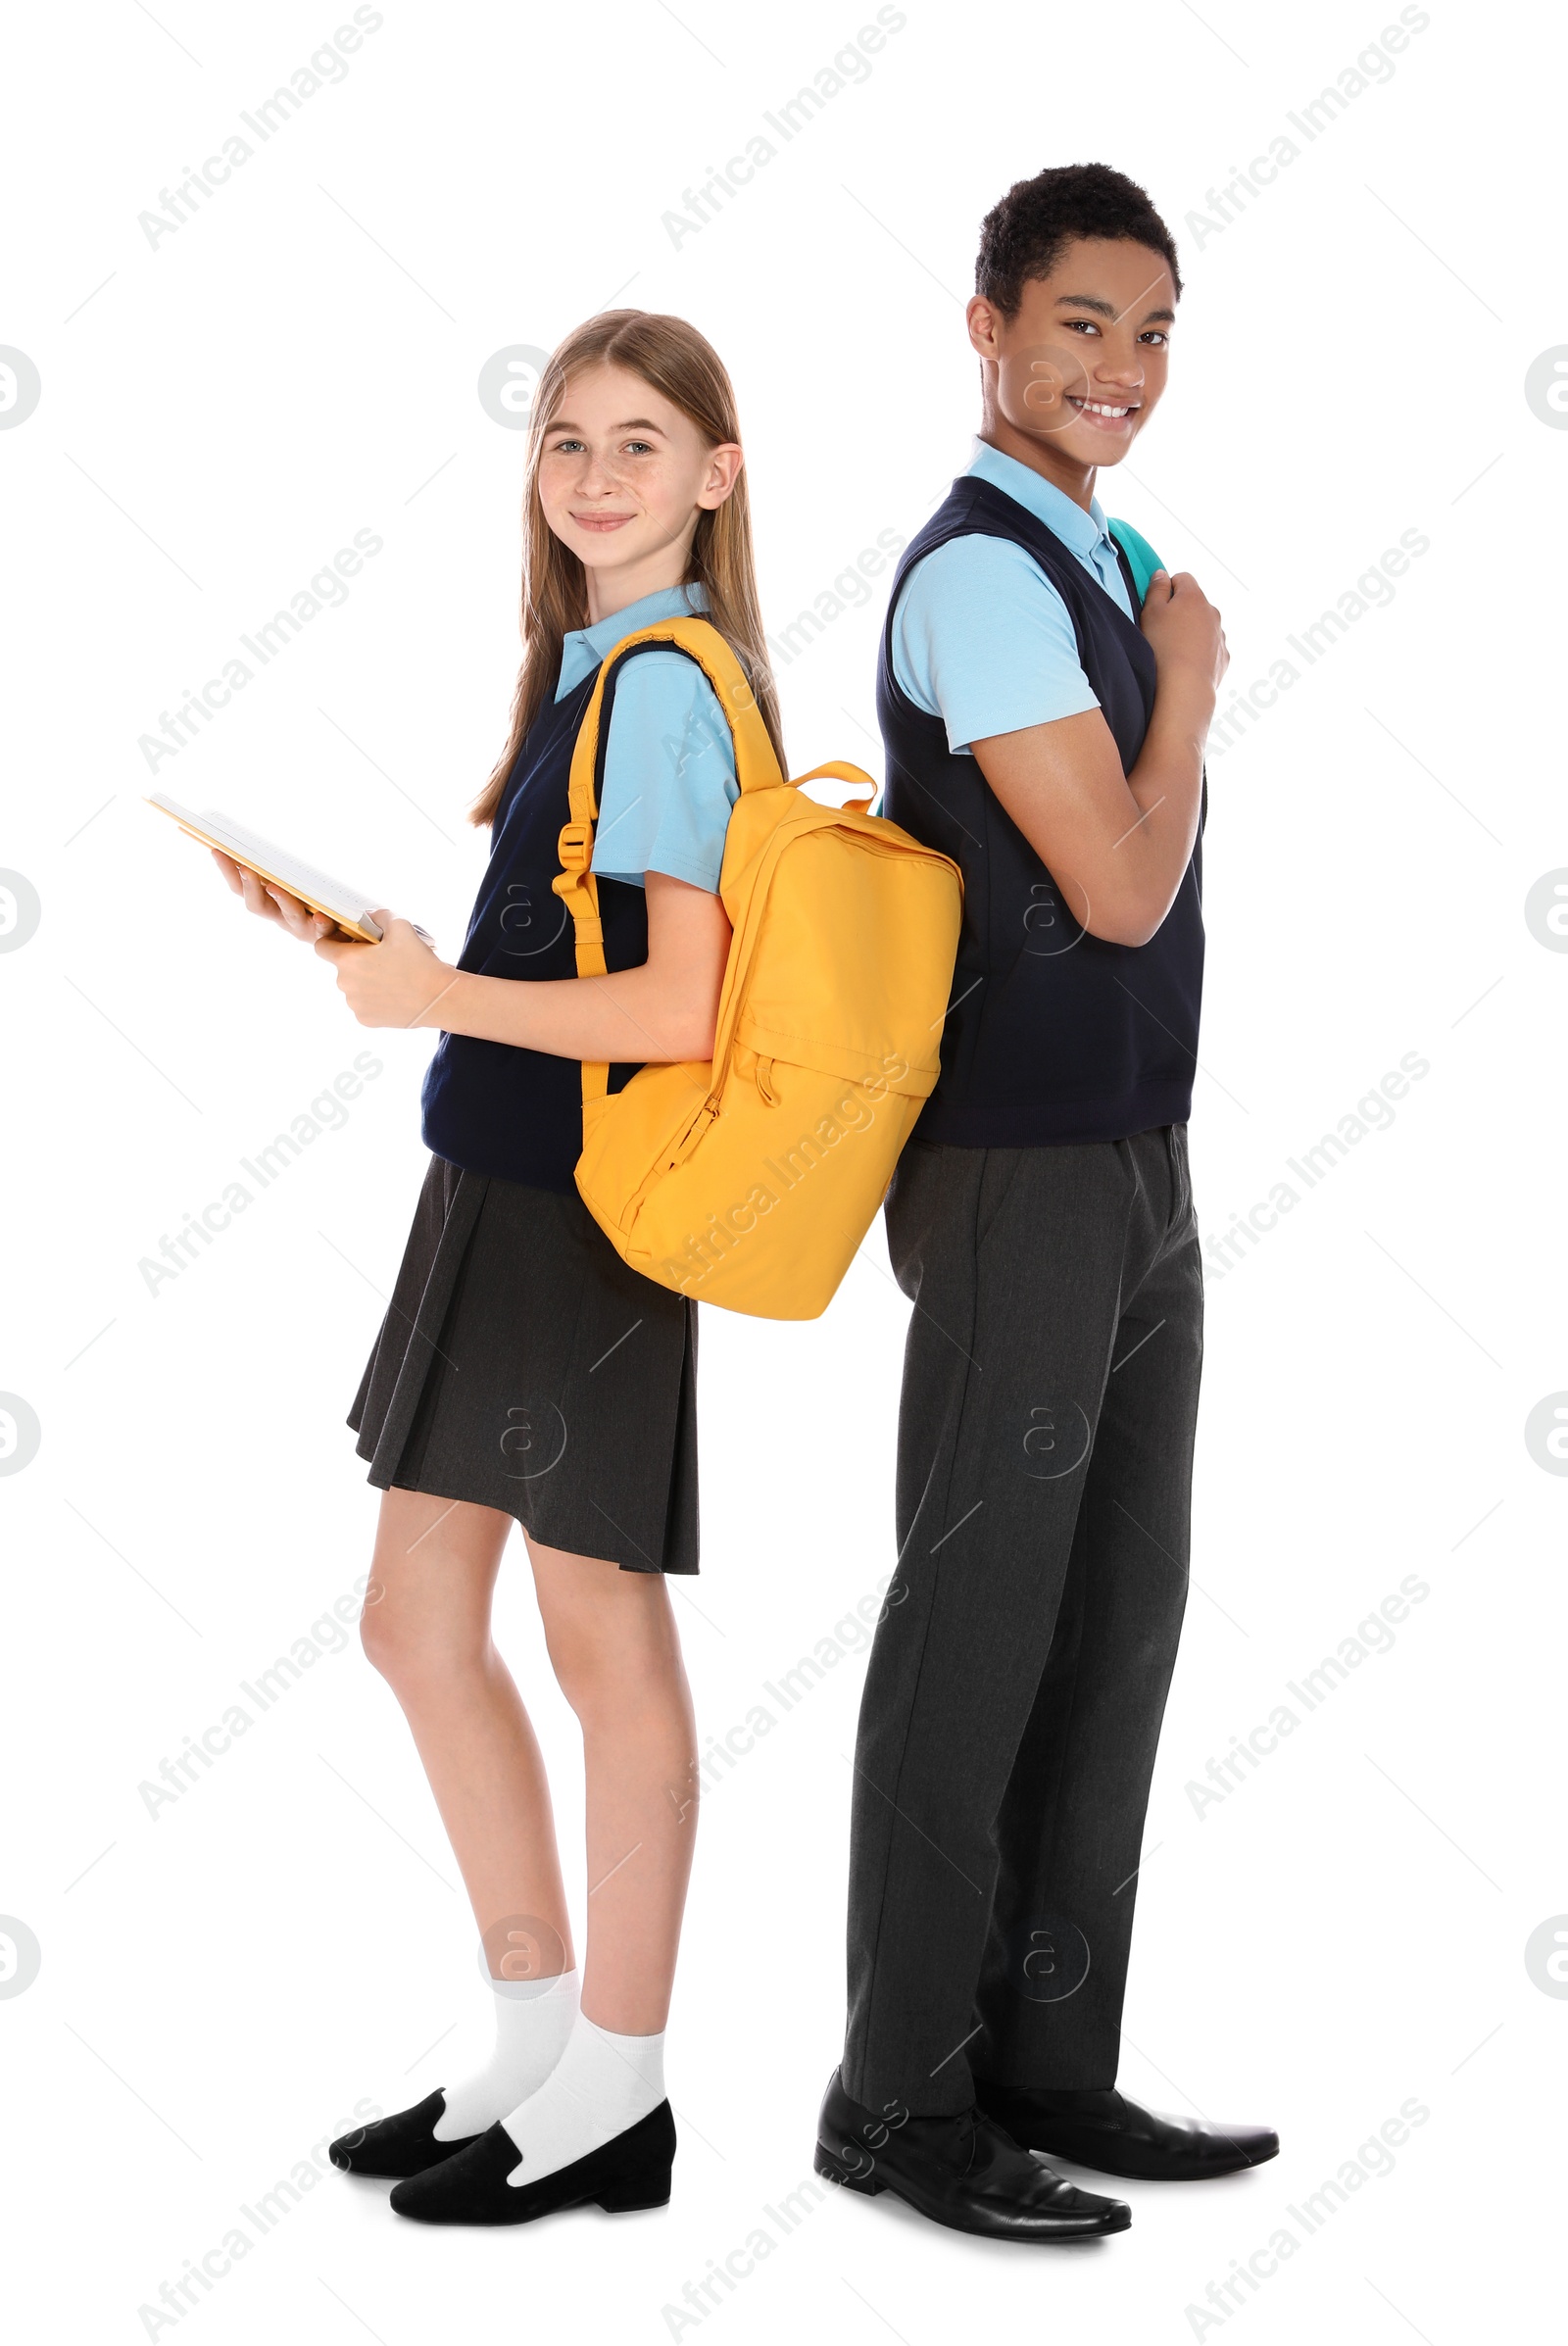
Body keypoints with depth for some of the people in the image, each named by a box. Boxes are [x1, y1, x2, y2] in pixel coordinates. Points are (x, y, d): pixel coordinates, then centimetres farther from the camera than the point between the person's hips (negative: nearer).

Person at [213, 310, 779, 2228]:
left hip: (581, 1219, -9)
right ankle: (537, 2036, 29)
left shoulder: (668, 689, -16)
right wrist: (362, 935, 9)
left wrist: (433, 998, -16)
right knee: (417, 1623, 14)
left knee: (602, 1638, 3)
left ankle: (615, 2091, 20)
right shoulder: (584, 667, 13)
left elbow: (676, 1012, -23)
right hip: (497, 1194, 9)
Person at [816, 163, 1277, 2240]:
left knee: (1118, 1623, 12)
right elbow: (1119, 885, -17)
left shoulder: (1097, 564, 16)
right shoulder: (983, 571, -13)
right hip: (1025, 1182, -9)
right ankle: (901, 2100, 10)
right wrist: (1192, 677, -4)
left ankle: (1051, 2064, 22)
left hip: (1137, 1168, 9)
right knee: (979, 1630, -2)